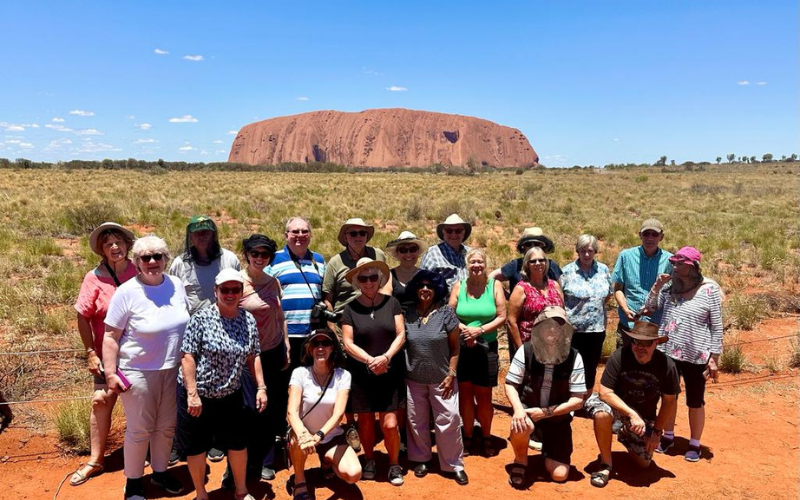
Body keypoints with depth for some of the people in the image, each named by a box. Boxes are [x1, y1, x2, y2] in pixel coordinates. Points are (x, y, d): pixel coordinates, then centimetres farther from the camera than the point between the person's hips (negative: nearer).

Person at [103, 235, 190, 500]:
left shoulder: (177, 285, -1)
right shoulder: (127, 292, -14)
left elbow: (187, 322, 11)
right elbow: (111, 336, -11)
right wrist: (110, 373, -13)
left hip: (172, 369, 4)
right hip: (138, 372, -4)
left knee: (166, 426, 17)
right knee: (139, 430, 8)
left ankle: (160, 471, 38)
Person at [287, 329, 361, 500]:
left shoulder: (342, 375, -11)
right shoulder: (300, 373, -13)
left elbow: (338, 413, -21)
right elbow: (292, 411, -24)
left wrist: (319, 436, -40)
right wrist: (303, 434, -45)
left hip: (332, 436, 1)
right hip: (306, 433, -1)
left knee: (353, 474, -21)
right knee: (297, 440, -36)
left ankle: (328, 460, 13)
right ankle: (300, 483, -7)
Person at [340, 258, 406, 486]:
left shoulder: (391, 303, 0)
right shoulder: (351, 308, -2)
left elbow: (401, 335, -2)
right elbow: (348, 343, -5)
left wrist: (386, 357, -17)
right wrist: (370, 360, -18)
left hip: (389, 373, 0)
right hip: (360, 373, 0)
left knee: (390, 423, -2)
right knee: (365, 419, 10)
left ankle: (394, 465, 19)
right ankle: (369, 460, 33)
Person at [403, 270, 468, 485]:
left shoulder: (446, 312, -7)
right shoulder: (408, 314, -1)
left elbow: (455, 346, -3)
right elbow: (402, 344, 7)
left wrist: (451, 374, -8)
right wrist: (403, 373, 3)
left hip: (441, 379, -2)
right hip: (414, 380, 3)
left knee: (448, 421, 1)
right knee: (416, 421, 14)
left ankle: (454, 465, 17)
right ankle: (421, 459, 34)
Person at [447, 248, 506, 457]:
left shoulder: (495, 285, -2)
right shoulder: (459, 286, 1)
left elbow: (502, 316, -4)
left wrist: (480, 330, -15)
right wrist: (464, 330, -16)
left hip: (487, 348, -1)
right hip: (462, 348, 1)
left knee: (484, 395, 6)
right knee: (465, 393, 8)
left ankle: (487, 438, 23)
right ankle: (468, 437, 22)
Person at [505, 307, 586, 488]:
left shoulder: (574, 358, -16)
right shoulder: (525, 351, -16)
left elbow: (577, 400, -14)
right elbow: (510, 384, -9)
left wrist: (546, 412, -22)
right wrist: (518, 409, -29)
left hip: (558, 416, 1)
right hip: (528, 409, -1)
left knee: (559, 475, -5)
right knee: (520, 426, -38)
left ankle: (548, 449, 31)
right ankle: (520, 462, -3)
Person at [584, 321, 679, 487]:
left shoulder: (667, 365, -20)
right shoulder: (619, 357, -26)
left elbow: (669, 401, -4)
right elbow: (605, 393, -24)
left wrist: (656, 431, -3)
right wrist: (632, 414, -33)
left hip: (644, 415, 3)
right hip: (617, 406, -2)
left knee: (643, 463, 3)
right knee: (600, 411, -37)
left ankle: (625, 437, 37)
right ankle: (606, 463, -15)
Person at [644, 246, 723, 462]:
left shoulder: (710, 289, -11)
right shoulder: (670, 285, -1)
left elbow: (717, 326, -8)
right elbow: (650, 308, 4)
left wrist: (714, 358, -9)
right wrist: (657, 286, -11)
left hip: (695, 356, -3)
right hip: (667, 352, 4)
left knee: (695, 402, 11)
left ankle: (695, 444, 28)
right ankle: (668, 436, 35)